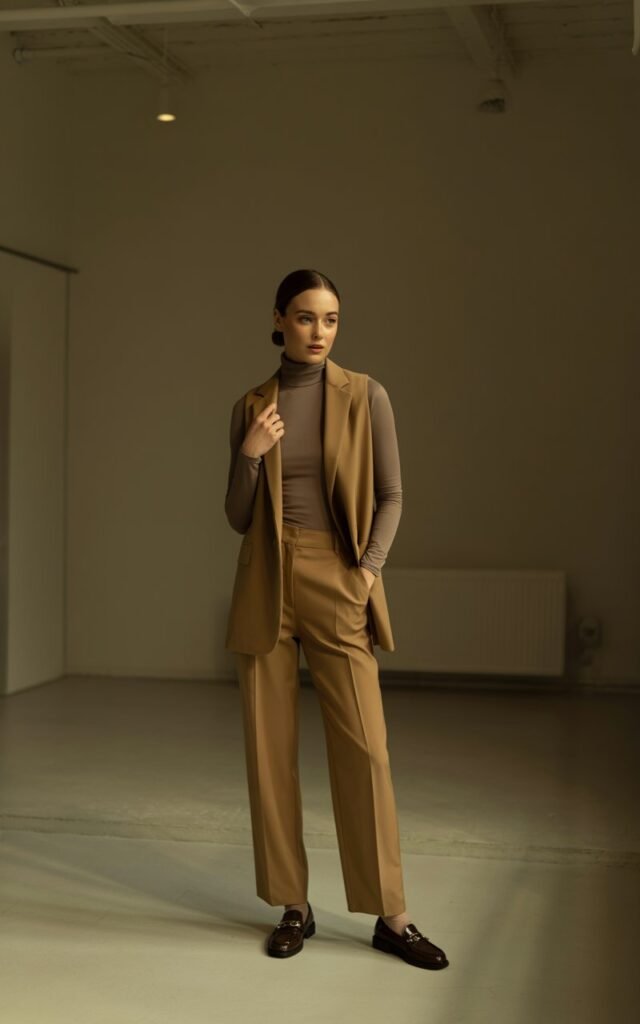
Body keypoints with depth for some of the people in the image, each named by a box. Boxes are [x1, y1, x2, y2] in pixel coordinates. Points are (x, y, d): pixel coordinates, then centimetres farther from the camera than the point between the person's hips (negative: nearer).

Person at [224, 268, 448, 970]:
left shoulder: (365, 396, 2)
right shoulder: (251, 407, 6)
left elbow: (390, 495, 3)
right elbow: (237, 519, 7)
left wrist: (368, 570, -10)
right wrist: (249, 457, -10)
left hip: (337, 584, -2)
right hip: (266, 586, 2)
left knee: (363, 747, -5)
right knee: (269, 747, 2)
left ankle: (391, 916, 5)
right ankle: (294, 905, 14)